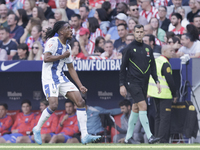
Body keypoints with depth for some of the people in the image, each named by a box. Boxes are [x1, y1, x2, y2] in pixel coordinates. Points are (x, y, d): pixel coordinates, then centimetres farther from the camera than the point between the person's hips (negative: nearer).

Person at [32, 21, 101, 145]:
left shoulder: (67, 47, 16)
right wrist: (63, 56, -12)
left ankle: (85, 136, -7)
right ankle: (37, 129, 3)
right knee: (54, 105, -22)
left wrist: (80, 86, 13)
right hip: (49, 79, -8)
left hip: (61, 78, 8)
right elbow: (46, 58, -21)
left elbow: (71, 68, 20)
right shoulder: (53, 42, -8)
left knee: (80, 102, -5)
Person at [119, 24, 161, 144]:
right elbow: (123, 67, -2)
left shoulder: (148, 49, 12)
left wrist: (157, 81, 8)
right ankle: (149, 136, -22)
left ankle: (128, 137, 19)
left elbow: (153, 66, 18)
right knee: (143, 106, -18)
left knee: (136, 109, 10)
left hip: (144, 83, 6)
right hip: (133, 82, -6)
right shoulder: (129, 49, -3)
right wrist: (122, 85, -6)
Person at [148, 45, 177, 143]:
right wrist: (174, 94, -9)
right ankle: (163, 139, -8)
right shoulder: (165, 64, -16)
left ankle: (157, 137, 18)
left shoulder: (156, 61, 12)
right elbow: (170, 80, -18)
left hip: (155, 93, 9)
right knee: (165, 117, -6)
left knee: (158, 116, 15)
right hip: (164, 94, -9)